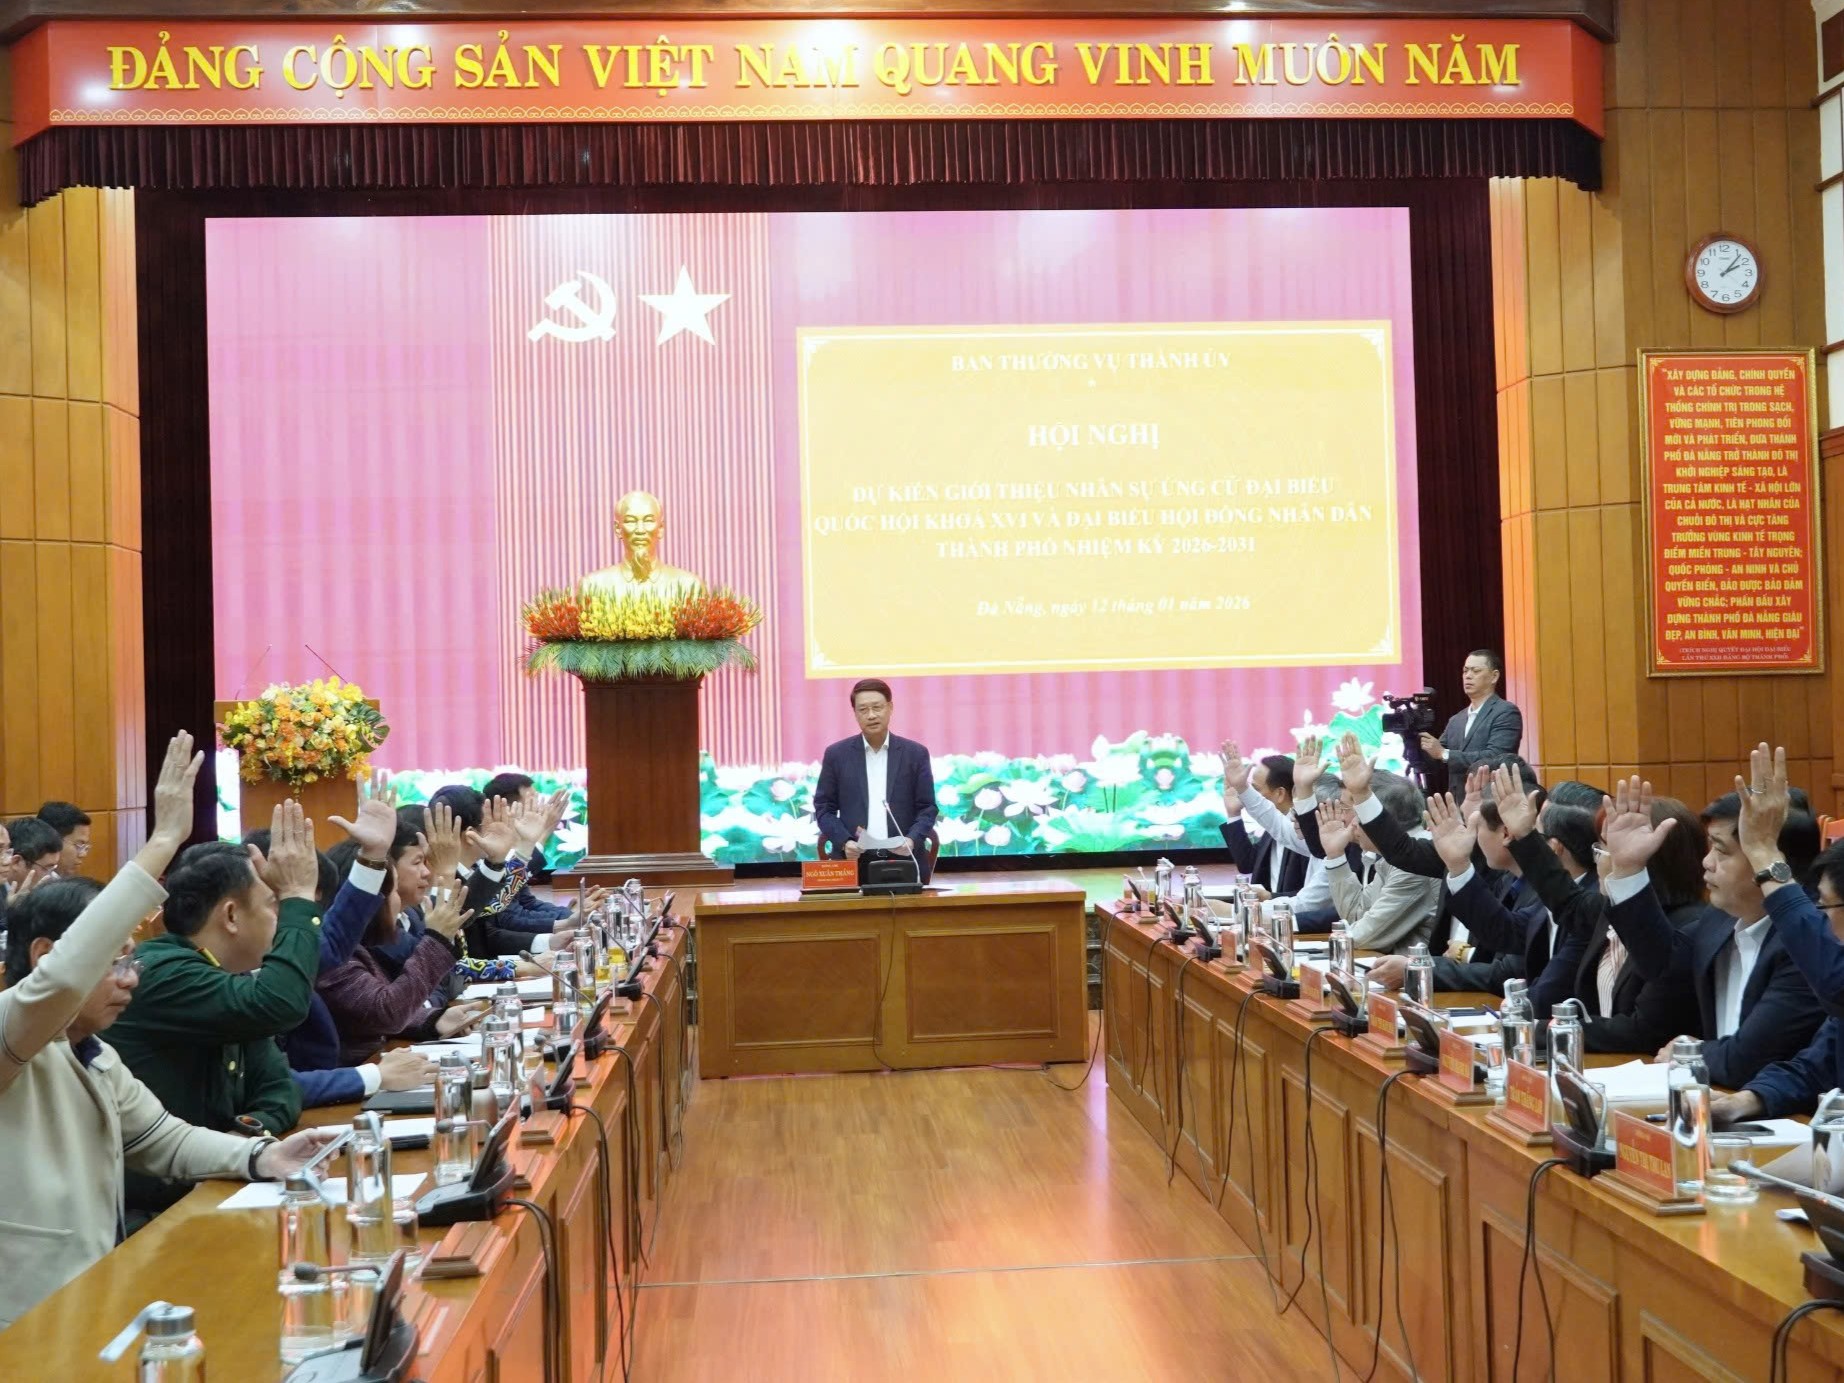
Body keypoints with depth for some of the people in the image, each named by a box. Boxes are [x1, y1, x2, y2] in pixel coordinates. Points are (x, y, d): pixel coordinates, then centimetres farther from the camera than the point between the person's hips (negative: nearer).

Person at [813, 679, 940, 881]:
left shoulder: (915, 754, 7)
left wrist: (912, 840, -13)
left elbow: (927, 807, 6)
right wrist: (844, 842, -11)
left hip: (905, 863, 0)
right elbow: (824, 807, 7)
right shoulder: (837, 754, 7)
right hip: (854, 862, 0)